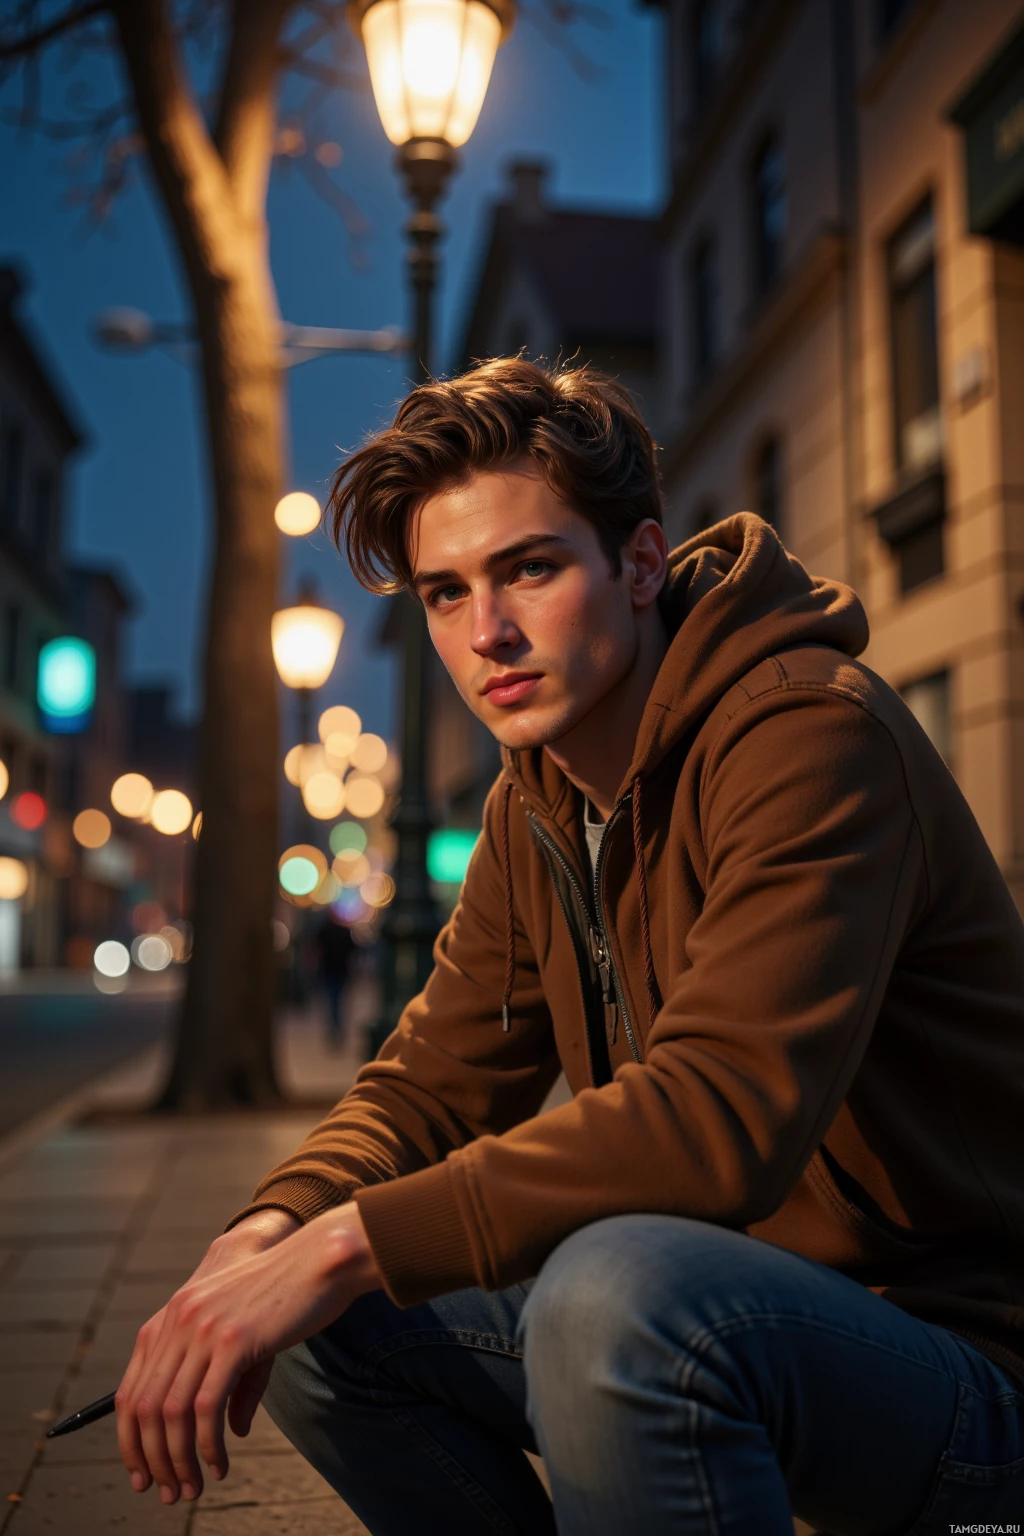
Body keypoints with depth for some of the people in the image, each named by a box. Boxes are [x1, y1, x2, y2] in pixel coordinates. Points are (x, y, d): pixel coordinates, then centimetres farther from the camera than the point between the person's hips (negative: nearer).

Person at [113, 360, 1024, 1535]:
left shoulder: (811, 734, -21)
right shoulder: (534, 807, 7)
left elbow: (721, 1111, -33)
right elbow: (434, 1080, 7)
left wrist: (346, 1243, -31)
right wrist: (270, 1234, -13)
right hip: (728, 1306, 8)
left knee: (621, 1291, -37)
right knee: (313, 1324, -2)